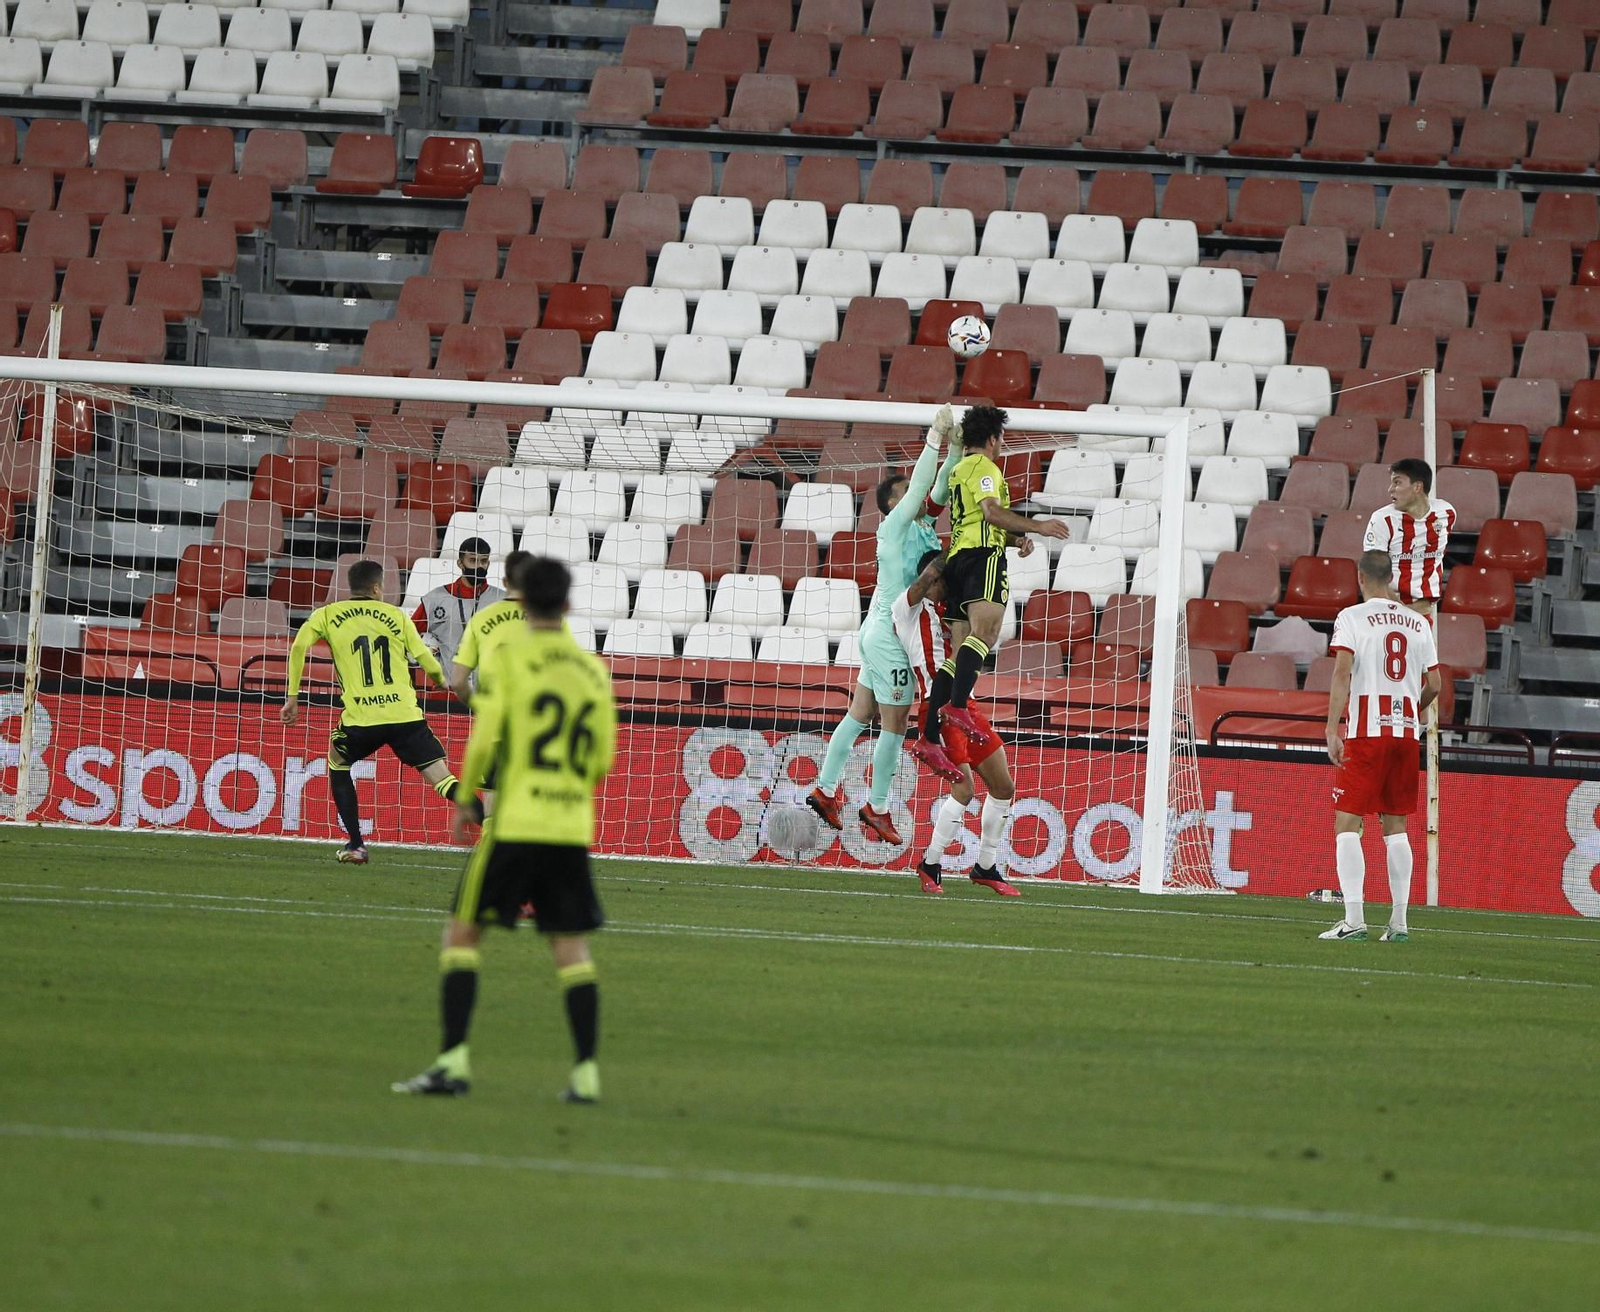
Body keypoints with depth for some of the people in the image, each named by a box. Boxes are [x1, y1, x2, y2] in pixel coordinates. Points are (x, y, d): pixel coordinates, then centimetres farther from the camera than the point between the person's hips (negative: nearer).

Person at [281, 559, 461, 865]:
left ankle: (356, 845, 20)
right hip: (405, 714, 0)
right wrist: (442, 681, 34)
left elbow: (299, 646, -2)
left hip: (361, 718, 0)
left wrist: (292, 697, 5)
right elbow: (425, 659, 12)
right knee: (442, 778, -2)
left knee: (338, 764, 27)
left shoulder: (327, 615, 12)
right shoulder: (395, 615, 13)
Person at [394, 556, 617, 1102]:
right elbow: (602, 760, 12)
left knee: (462, 933, 4)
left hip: (514, 824, -4)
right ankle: (586, 1072, 3)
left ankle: (453, 1060, -5)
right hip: (573, 827, 4)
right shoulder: (592, 668, 9)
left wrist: (464, 800, 3)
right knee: (572, 947, 8)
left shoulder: (507, 655, -4)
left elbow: (484, 739, -11)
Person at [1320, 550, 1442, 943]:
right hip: (1406, 733, 5)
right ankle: (1398, 922, 8)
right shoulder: (1418, 623, 10)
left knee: (1347, 824, -2)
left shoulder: (1351, 617, -3)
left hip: (1365, 733, -5)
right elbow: (1433, 685, 11)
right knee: (1395, 826, 12)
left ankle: (1353, 918, -14)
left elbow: (1342, 672, -15)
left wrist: (1332, 730, -17)